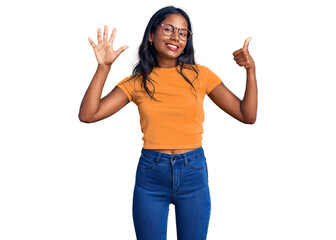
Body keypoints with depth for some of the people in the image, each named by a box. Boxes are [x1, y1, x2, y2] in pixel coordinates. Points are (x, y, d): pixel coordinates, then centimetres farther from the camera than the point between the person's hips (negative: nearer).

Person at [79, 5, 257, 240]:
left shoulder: (200, 75, 1)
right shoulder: (137, 82, 1)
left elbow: (247, 115, -1)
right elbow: (87, 114, -8)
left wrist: (250, 71, -12)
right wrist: (104, 67, -13)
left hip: (193, 171, 0)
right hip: (150, 172, 0)